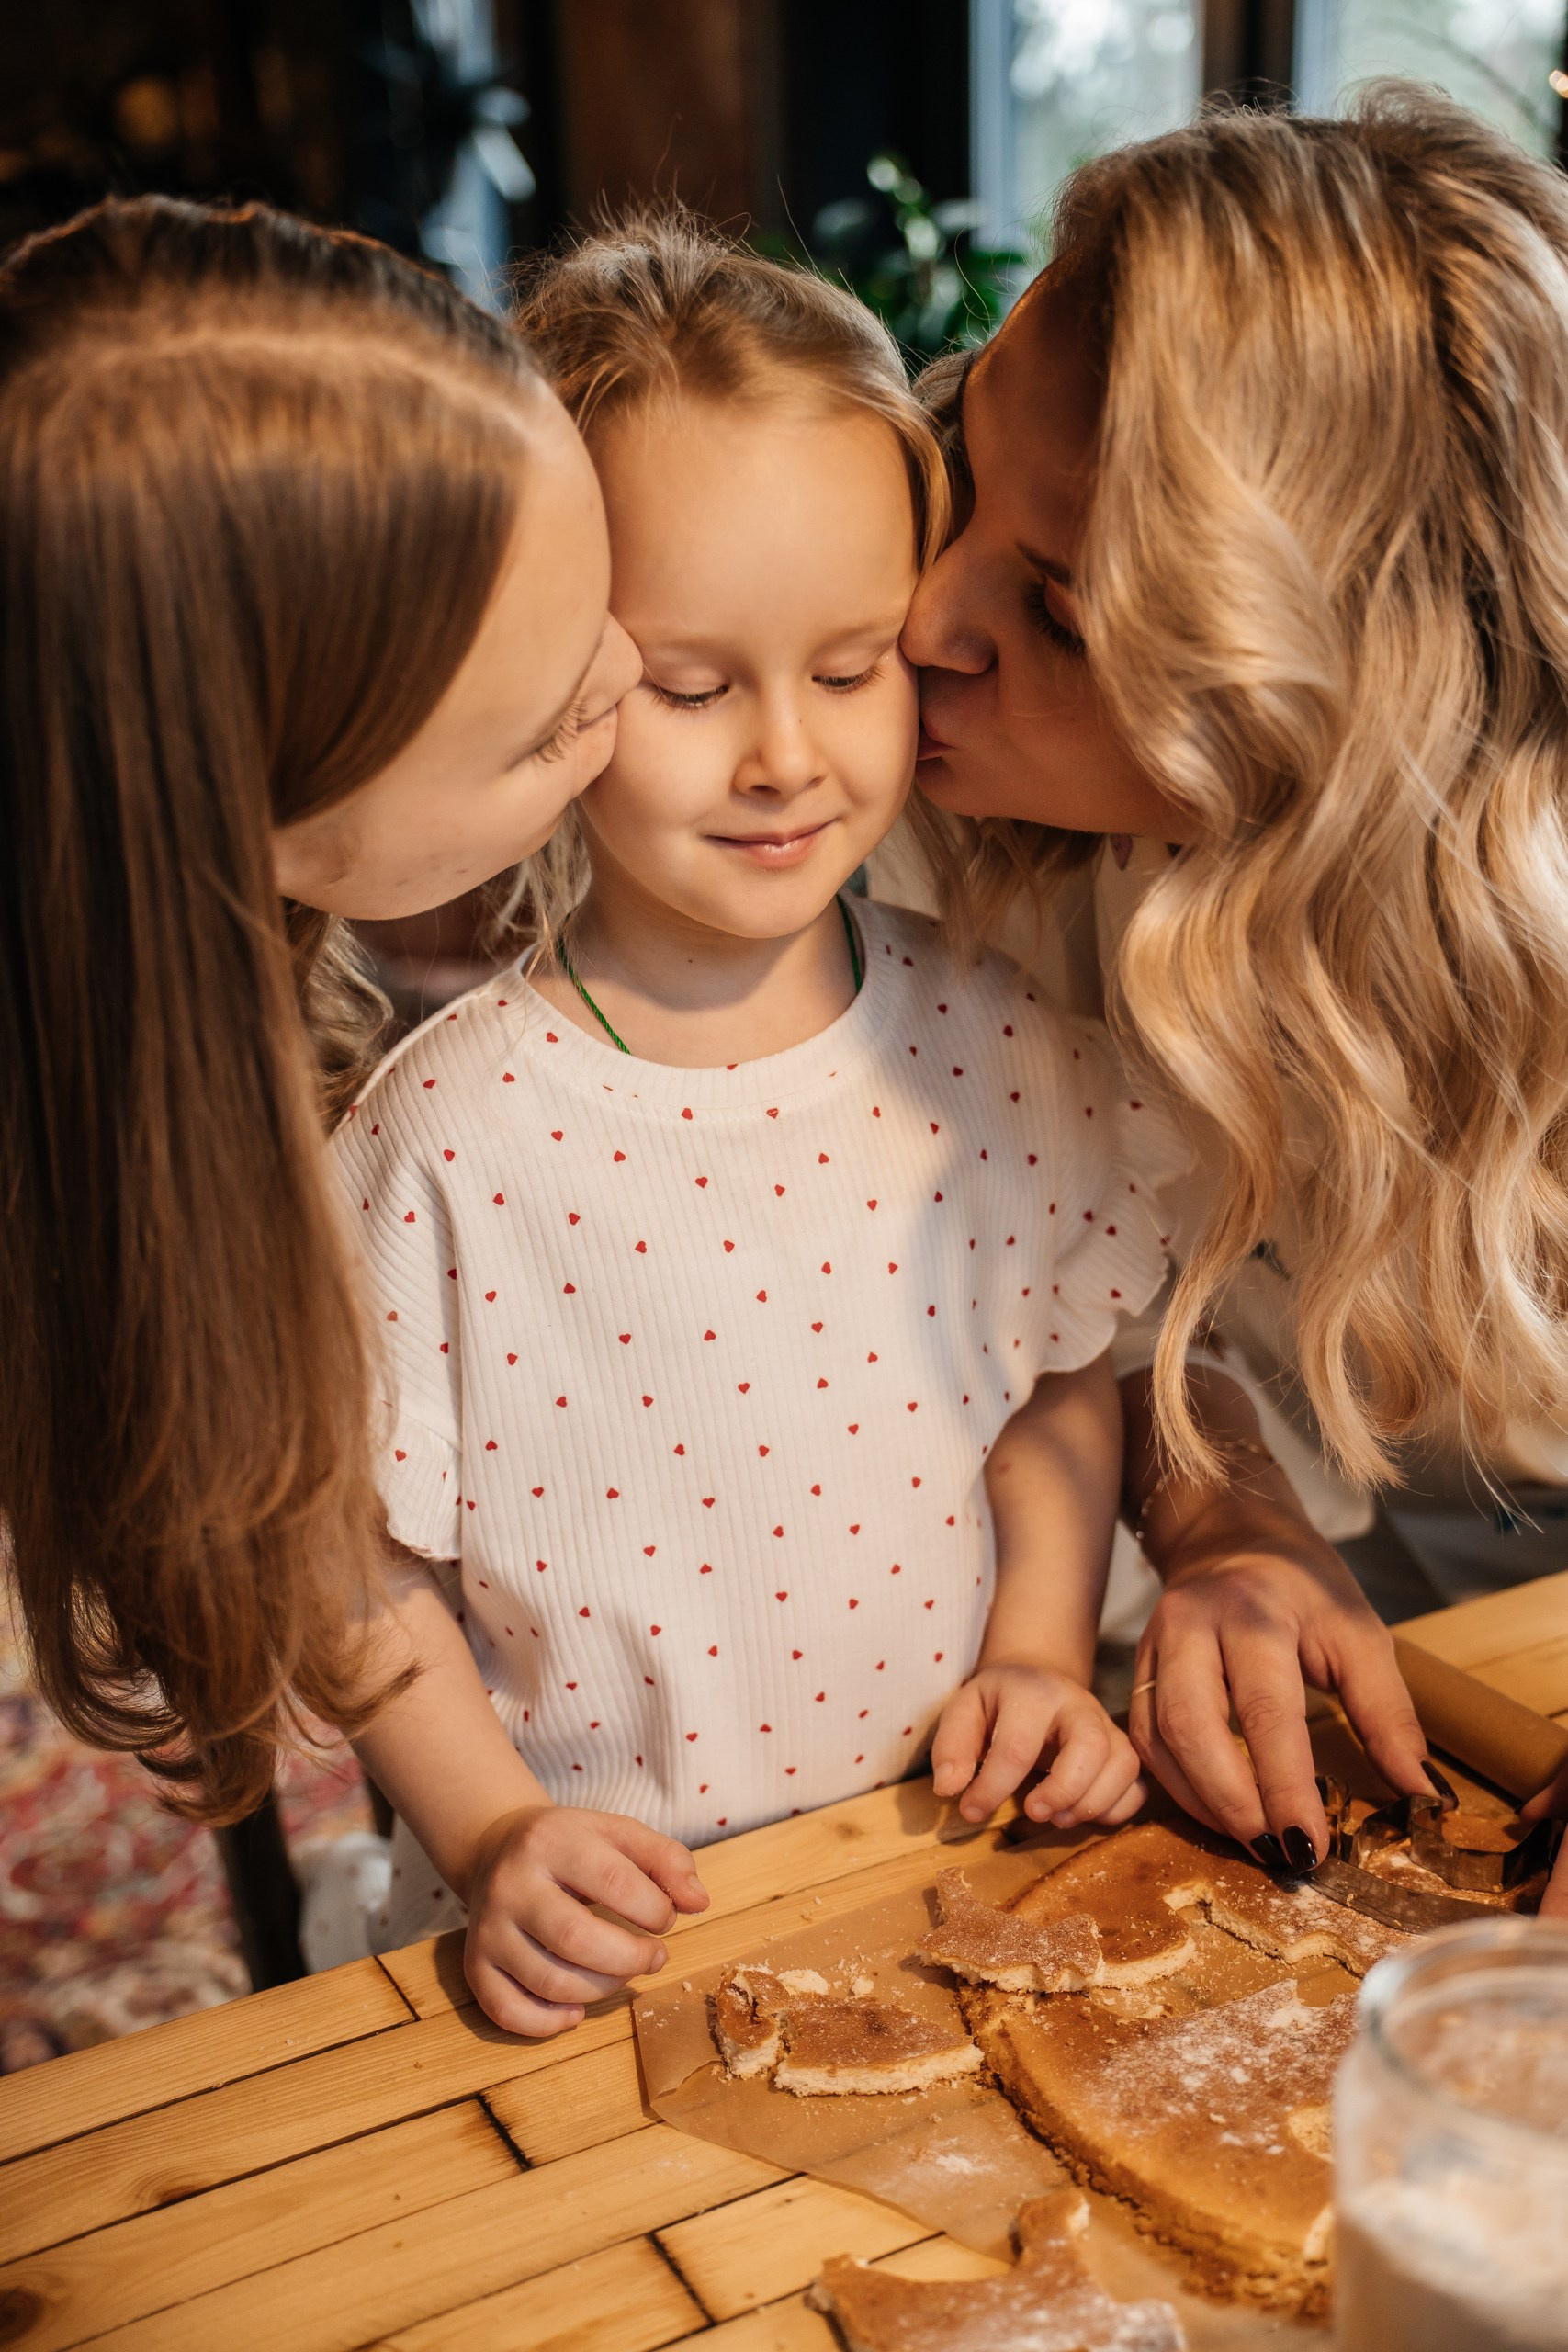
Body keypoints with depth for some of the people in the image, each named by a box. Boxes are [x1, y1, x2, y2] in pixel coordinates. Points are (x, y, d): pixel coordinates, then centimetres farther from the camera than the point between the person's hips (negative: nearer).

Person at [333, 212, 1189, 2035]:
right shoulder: (449, 1131, -15)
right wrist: (496, 1840, -14)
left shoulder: (1000, 1046, -5)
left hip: (951, 1864, 2)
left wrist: (1040, 1654, -2)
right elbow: (366, 1567, -6)